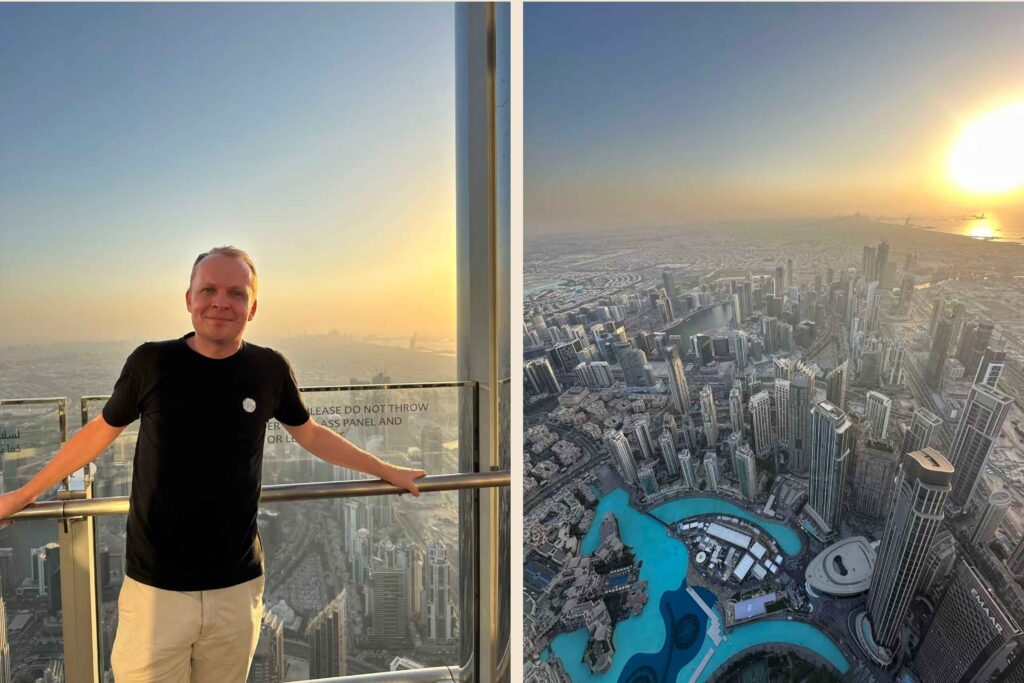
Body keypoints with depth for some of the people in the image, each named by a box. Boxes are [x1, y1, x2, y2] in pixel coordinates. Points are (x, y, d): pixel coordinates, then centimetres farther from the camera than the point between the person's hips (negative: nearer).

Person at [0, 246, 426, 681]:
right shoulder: (151, 362, -8)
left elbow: (310, 435, 11)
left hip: (238, 588, 1)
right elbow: (100, 432, 9)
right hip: (156, 589, -1)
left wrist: (387, 471, 18)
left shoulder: (269, 369, -5)